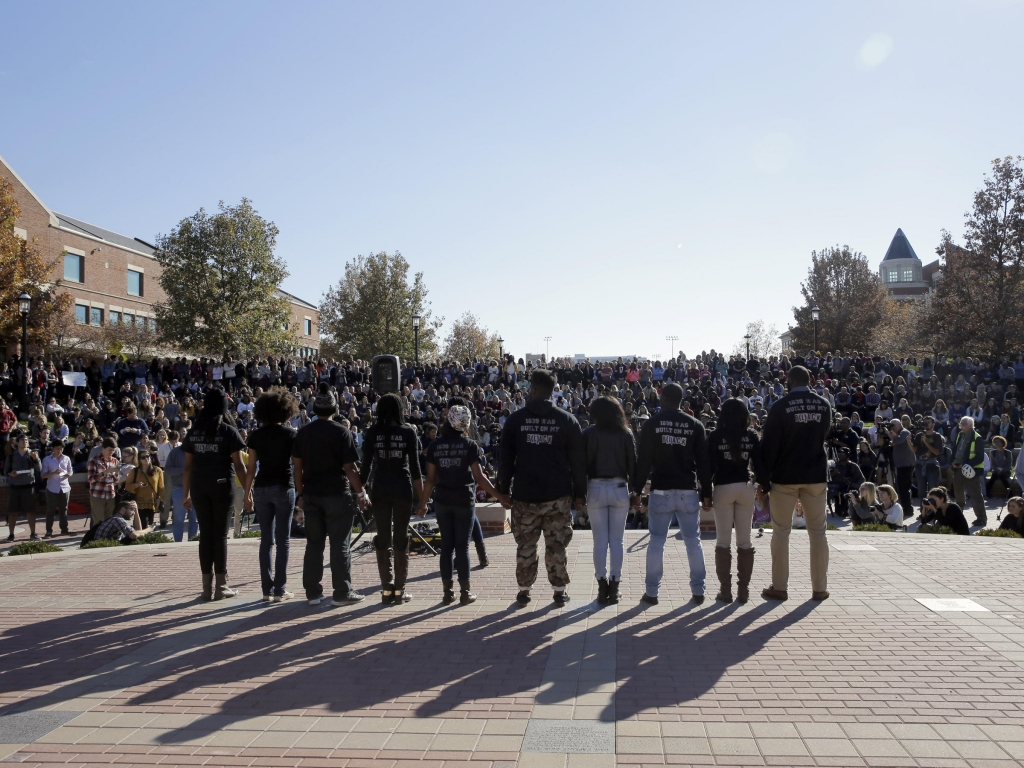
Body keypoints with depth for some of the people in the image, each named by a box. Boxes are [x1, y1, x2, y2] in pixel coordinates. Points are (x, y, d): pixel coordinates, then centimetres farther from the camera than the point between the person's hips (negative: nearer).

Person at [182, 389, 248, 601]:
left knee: (205, 534, 8)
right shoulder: (228, 431, -4)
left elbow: (187, 466, 6)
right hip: (222, 485, -3)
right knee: (220, 535, 3)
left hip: (199, 487, 3)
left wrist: (186, 494, 12)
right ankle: (221, 586, 7)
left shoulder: (193, 432, 7)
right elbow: (238, 465, -7)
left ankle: (207, 587, 12)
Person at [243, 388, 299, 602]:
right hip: (283, 488, -3)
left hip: (261, 489, 3)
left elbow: (251, 469, 3)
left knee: (266, 540, 9)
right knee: (283, 540, 2)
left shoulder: (256, 435, 4)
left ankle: (267, 589, 11)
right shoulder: (290, 434, -4)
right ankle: (280, 590, 3)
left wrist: (247, 493, 9)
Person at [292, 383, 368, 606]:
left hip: (311, 494, 4)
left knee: (314, 544, 10)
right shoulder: (342, 432, -8)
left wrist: (301, 493, 14)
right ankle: (342, 593, 5)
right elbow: (349, 467, -10)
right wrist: (361, 492, -2)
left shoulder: (303, 433, 6)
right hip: (337, 494, -4)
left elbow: (297, 466, 7)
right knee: (340, 544, 1)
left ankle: (313, 593, 14)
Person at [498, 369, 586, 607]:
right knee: (556, 545, 8)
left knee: (525, 545, 9)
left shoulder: (515, 419, 0)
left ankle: (524, 590, 16)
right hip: (558, 495, 0)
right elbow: (578, 460, 1)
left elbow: (505, 459, 3)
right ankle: (560, 590, 14)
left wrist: (504, 489, 11)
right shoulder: (567, 420, 0)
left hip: (524, 494, 0)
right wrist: (580, 492, 7)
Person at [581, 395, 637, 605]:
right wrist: (635, 491, 10)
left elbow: (583, 464, -2)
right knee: (616, 541, 6)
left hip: (596, 489, -1)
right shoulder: (626, 434, 2)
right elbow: (633, 464, 1)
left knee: (600, 541, 4)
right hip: (619, 489, 1)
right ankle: (614, 587, 7)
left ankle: (602, 587, 4)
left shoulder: (589, 434, -2)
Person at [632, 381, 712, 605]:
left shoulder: (652, 424, -3)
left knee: (657, 541, 3)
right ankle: (698, 590, 13)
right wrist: (706, 492, 8)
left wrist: (637, 489, 1)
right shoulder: (695, 425, 4)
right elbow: (703, 462, 3)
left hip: (661, 491, -2)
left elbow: (643, 460, -5)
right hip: (688, 491, 2)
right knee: (693, 540, 10)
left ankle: (652, 591, 6)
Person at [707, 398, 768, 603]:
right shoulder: (752, 436, 3)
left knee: (723, 542, 3)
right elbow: (759, 464, 2)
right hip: (745, 487, 2)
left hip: (723, 488, -2)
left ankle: (725, 589, 3)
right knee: (745, 541, 7)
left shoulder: (716, 436, -3)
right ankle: (743, 589, 10)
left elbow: (709, 466, -5)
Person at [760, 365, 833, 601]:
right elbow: (824, 435, 15)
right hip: (816, 475, 3)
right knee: (817, 531, 10)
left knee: (781, 531, 6)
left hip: (785, 476, -3)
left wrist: (764, 474, -4)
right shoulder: (824, 405, 2)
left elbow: (769, 443, -11)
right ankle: (819, 588, 14)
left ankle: (779, 587, 9)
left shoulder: (781, 406, -11)